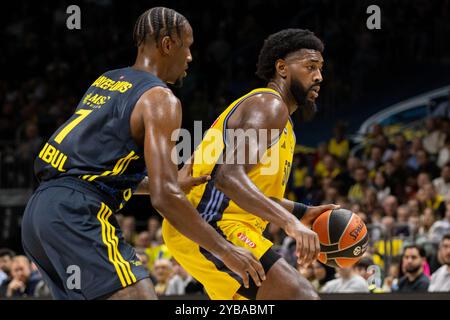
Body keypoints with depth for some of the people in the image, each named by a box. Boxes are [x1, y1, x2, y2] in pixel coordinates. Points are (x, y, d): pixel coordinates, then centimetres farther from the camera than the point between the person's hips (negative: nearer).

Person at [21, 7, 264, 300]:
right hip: (77, 216, -10)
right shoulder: (160, 99, -5)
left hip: (38, 212, 10)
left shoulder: (106, 81, 22)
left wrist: (171, 184, 30)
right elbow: (165, 198, -14)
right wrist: (225, 251, -7)